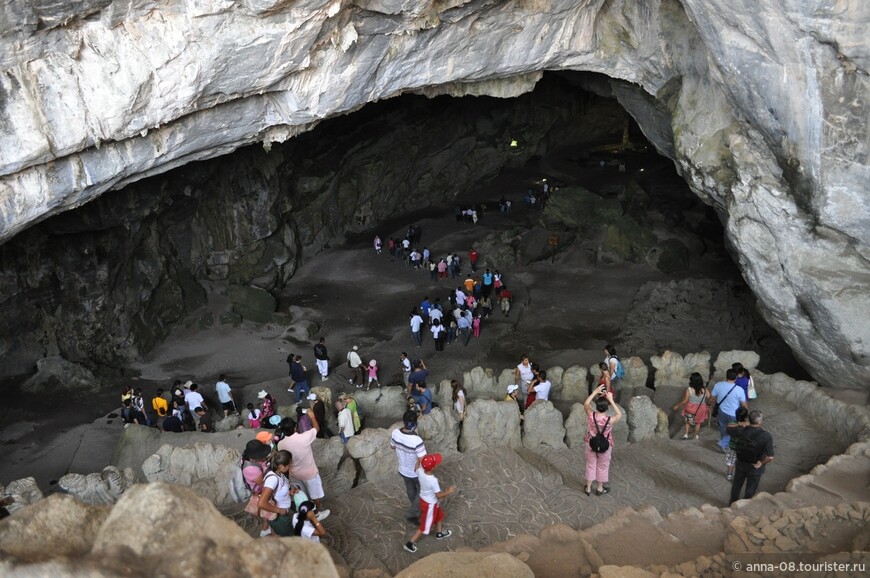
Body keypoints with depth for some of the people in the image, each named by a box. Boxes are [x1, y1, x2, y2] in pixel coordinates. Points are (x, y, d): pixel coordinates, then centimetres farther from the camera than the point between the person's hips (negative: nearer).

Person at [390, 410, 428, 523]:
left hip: (403, 470, 6)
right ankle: (412, 513, 33)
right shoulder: (417, 441, -40)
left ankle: (417, 510, 54)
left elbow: (392, 446, 0)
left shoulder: (395, 433, -21)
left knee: (410, 491, 31)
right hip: (416, 473, -6)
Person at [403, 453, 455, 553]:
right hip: (430, 504, -8)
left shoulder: (420, 471, -21)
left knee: (439, 515, 31)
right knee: (425, 526, 13)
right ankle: (410, 543, 23)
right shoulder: (433, 480, -37)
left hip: (423, 499, 8)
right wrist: (449, 491, -12)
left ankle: (439, 533, 54)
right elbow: (438, 495, -25)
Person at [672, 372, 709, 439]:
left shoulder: (689, 389, -24)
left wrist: (677, 406, -3)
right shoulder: (704, 390, -20)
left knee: (688, 421, 26)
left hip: (691, 408, -1)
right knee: (698, 422, 25)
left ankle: (686, 435, 26)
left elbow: (685, 401, -17)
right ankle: (696, 436, 38)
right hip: (700, 409, 1)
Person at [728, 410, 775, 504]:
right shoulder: (766, 436, -30)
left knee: (736, 485, 26)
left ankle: (732, 504, 46)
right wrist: (761, 463, -13)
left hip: (741, 463, 3)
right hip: (755, 467, -3)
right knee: (750, 489, 21)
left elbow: (729, 429, 0)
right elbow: (770, 457, -30)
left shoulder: (742, 430, -21)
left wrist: (741, 425, 1)